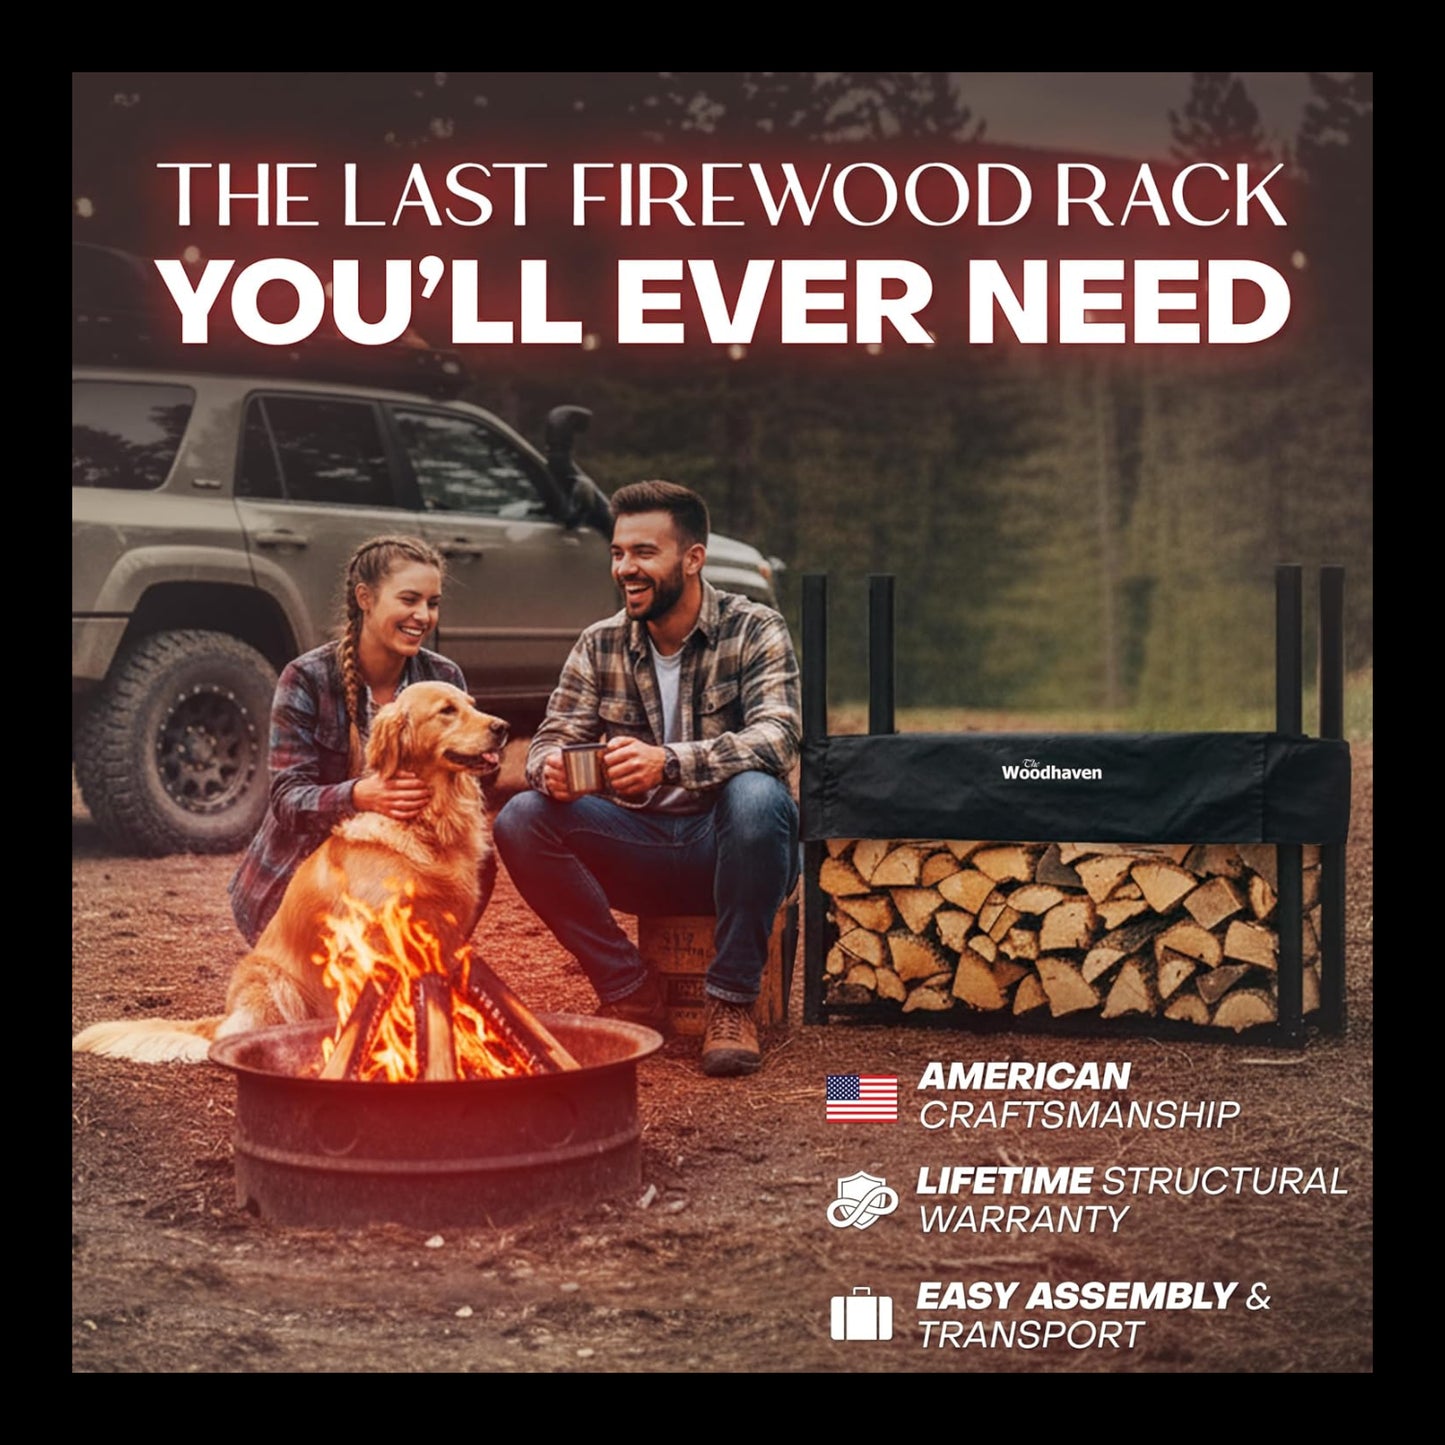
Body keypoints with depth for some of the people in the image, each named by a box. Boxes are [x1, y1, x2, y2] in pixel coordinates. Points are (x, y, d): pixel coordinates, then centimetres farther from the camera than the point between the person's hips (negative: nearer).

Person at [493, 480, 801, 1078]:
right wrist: (551, 769, -26)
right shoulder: (600, 645, 5)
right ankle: (632, 993, -11)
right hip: (641, 848, 4)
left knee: (756, 793, -37)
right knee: (521, 819, -20)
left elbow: (777, 735, -24)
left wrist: (669, 762, -41)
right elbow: (553, 737, 1)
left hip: (729, 846, -3)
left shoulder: (755, 631, -7)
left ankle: (732, 1002, -21)